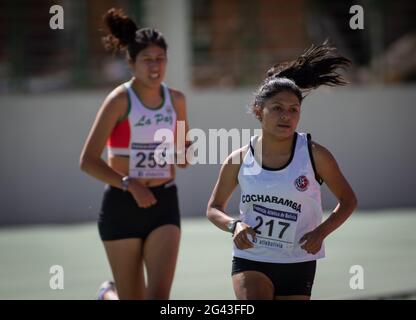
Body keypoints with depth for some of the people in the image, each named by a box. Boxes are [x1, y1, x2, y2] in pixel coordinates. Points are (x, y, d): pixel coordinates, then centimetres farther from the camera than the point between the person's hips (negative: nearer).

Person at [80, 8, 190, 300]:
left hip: (164, 203, 3)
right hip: (122, 207, -3)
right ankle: (108, 293, 42)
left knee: (160, 295, -13)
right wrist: (129, 184, -26)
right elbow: (88, 161, -14)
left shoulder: (176, 100, 4)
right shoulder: (120, 100, -10)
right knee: (133, 299, 6)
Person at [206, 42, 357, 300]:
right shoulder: (239, 160, -4)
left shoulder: (314, 155, -7)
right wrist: (234, 225, -12)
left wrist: (321, 232, -14)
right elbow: (214, 208, 10)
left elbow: (348, 200, 3)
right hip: (250, 260, 0)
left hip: (298, 264, 1)